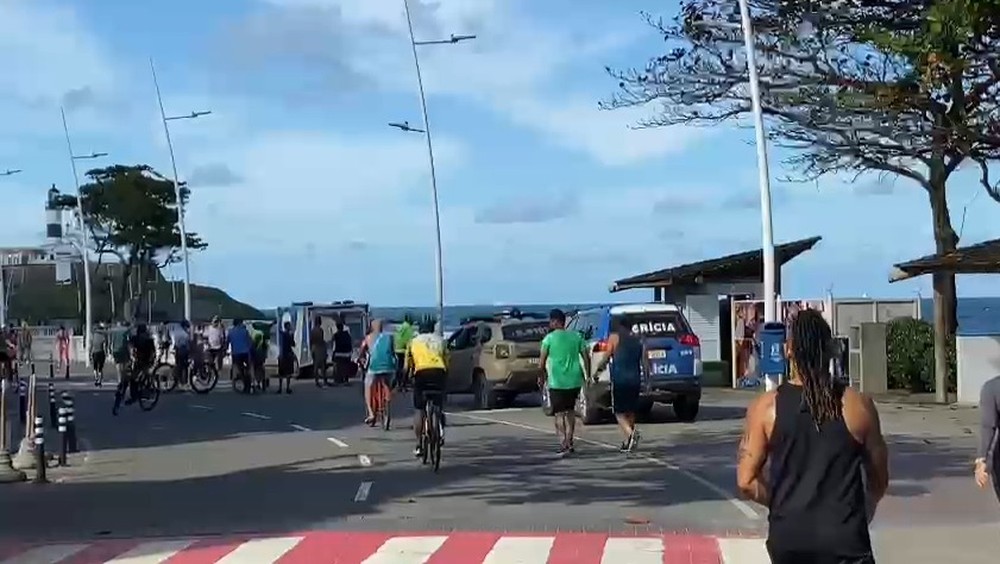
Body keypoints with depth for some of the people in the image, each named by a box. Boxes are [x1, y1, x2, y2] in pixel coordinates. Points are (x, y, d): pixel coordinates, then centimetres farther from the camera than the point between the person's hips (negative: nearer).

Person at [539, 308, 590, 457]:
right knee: (570, 411, 19)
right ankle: (569, 443, 22)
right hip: (575, 380, 4)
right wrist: (588, 376, 12)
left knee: (560, 413, -1)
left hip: (557, 382, -4)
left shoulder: (549, 339, -6)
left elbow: (542, 361, -5)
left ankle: (564, 444, -13)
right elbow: (586, 358, 4)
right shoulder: (576, 337, 6)